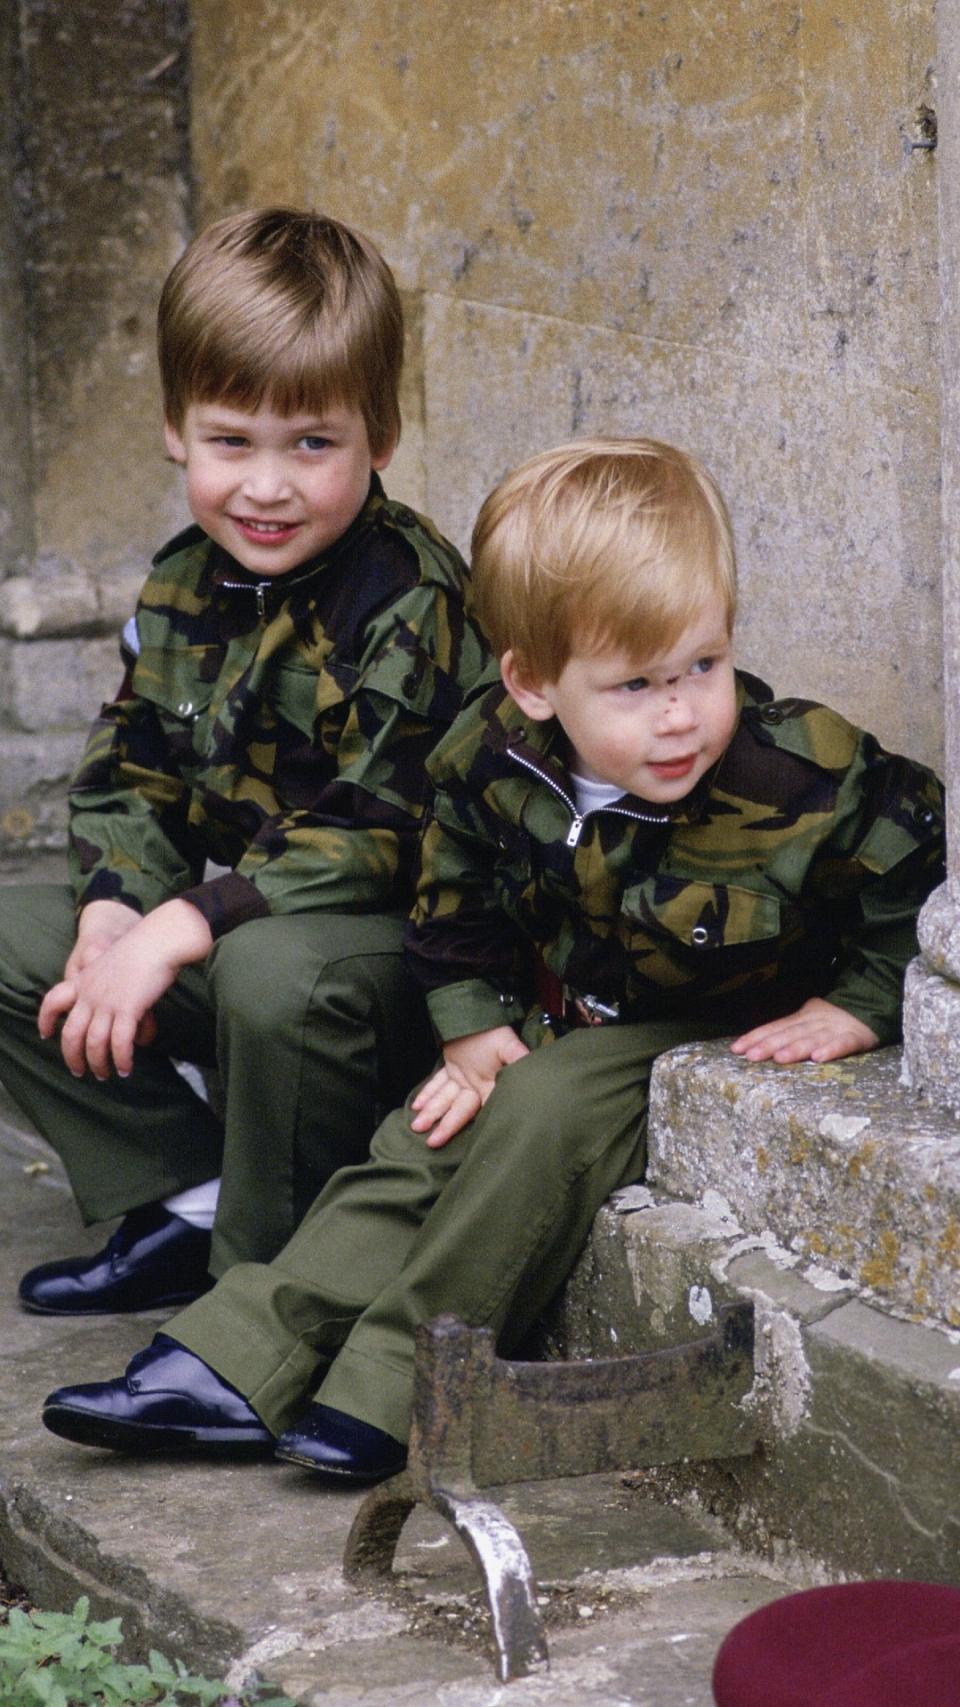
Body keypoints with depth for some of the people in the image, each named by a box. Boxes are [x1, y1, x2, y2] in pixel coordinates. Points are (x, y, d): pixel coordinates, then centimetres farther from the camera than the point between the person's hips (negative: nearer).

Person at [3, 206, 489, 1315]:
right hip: (206, 921, 8)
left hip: (397, 939, -8)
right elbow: (128, 777, 8)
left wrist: (174, 932, -29)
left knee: (275, 969, -39)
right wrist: (110, 925, -12)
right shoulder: (182, 588, 4)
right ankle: (185, 1202, 6)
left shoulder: (413, 603, -20)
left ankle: (269, 1277, -14)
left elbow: (381, 834, -27)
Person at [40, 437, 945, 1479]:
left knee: (544, 1119, -27)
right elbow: (456, 908, 8)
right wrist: (473, 1029, 0)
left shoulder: (810, 782, -27)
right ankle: (236, 1364, -8)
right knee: (425, 1142, -8)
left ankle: (388, 1386, -20)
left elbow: (919, 884, -11)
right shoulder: (496, 764, -13)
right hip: (569, 1029, 6)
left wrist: (857, 1010, -15)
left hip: (738, 1043, -5)